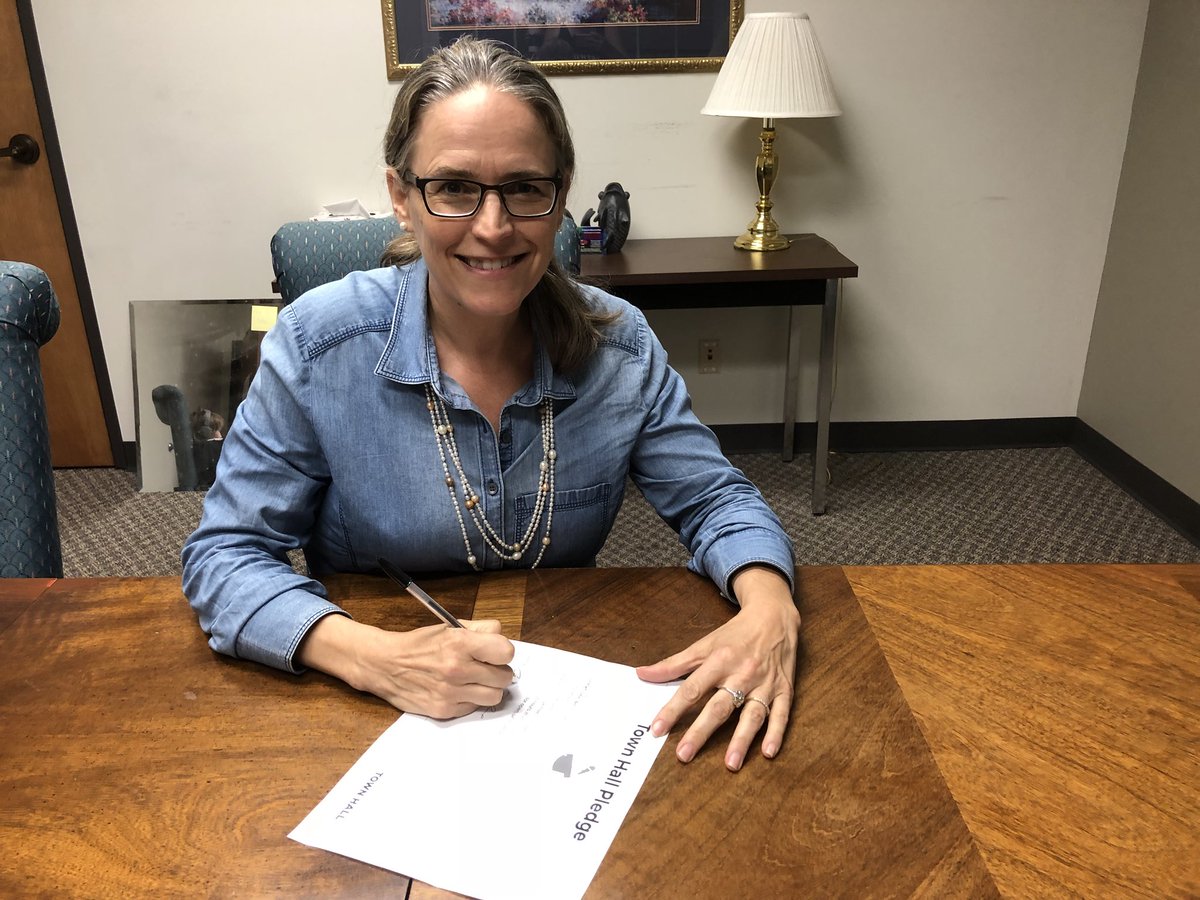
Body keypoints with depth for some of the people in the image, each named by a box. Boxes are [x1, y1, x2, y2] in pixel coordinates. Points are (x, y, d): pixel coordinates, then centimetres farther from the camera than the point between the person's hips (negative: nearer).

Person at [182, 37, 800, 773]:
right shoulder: (318, 346, -14)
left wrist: (769, 610, -22)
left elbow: (715, 500, 0)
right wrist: (370, 656, -27)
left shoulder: (619, 345, -7)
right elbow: (226, 555, -10)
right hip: (378, 711, 0)